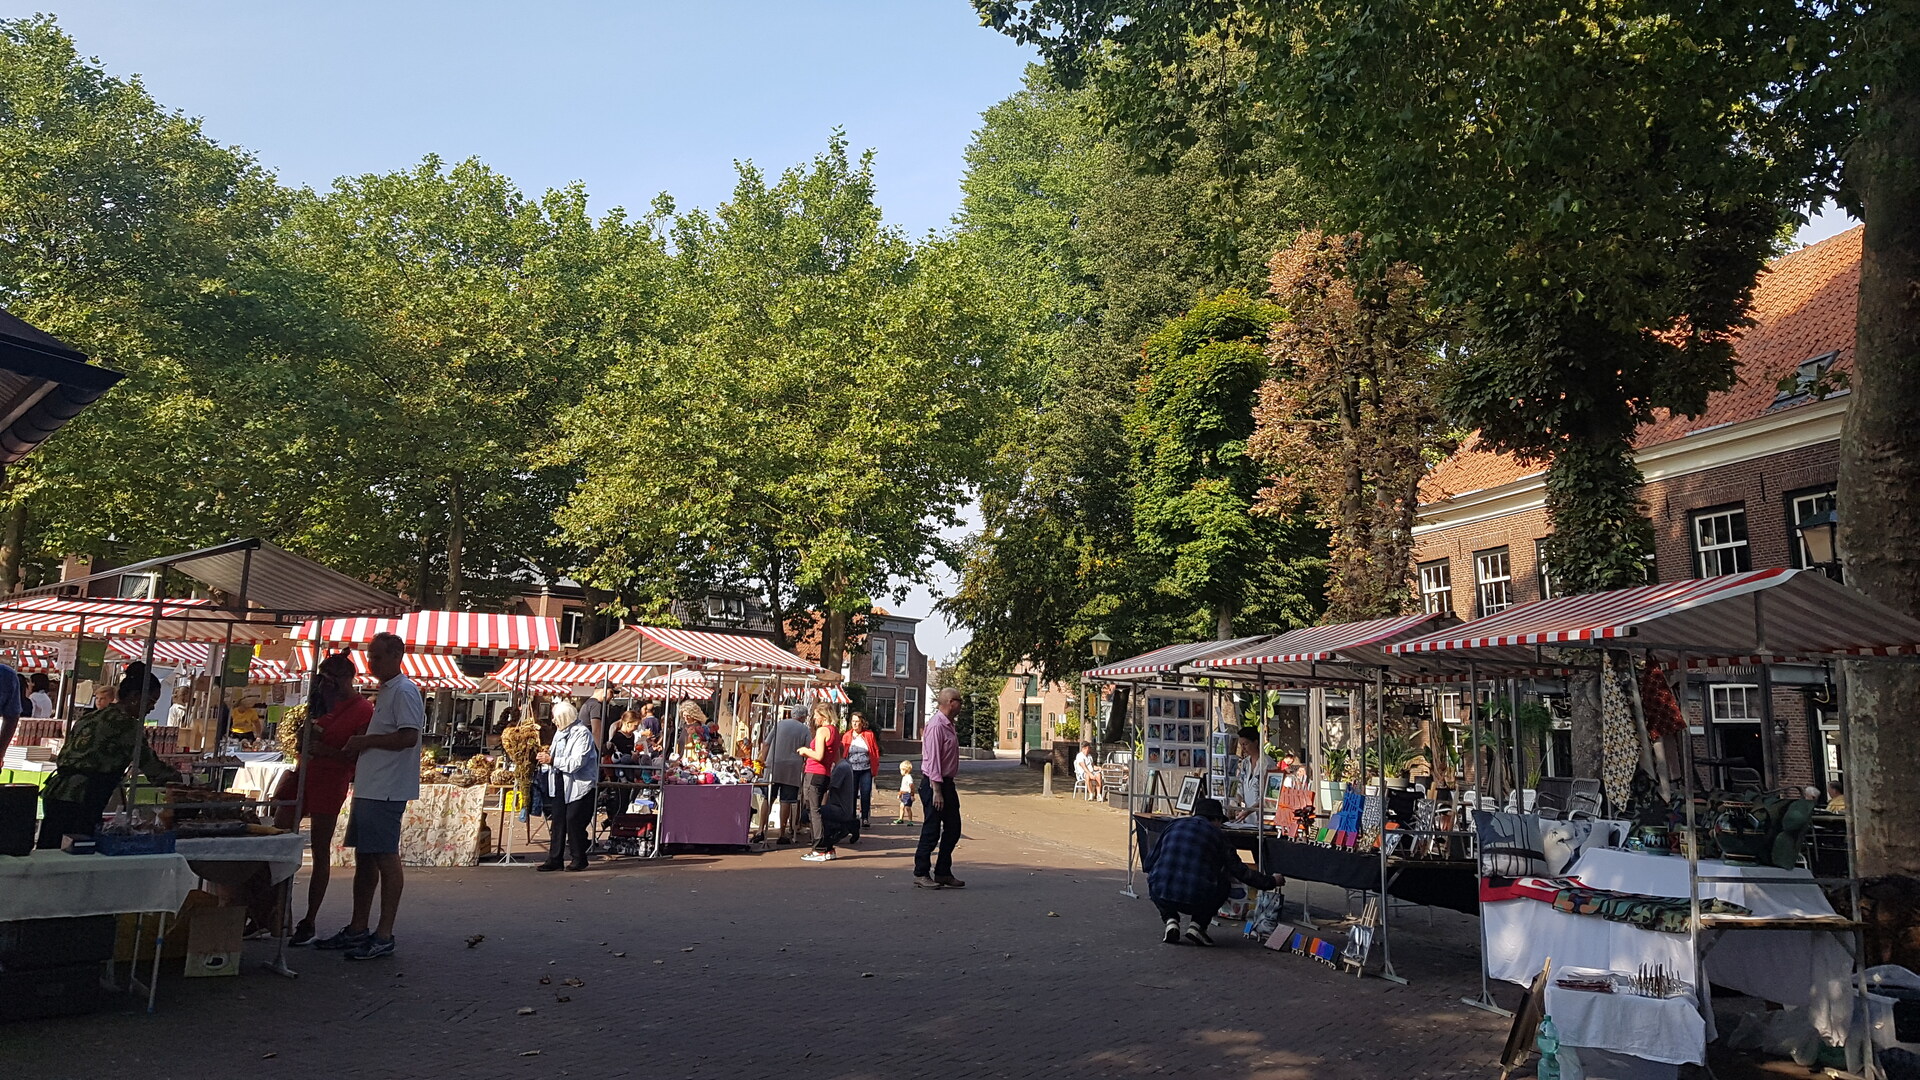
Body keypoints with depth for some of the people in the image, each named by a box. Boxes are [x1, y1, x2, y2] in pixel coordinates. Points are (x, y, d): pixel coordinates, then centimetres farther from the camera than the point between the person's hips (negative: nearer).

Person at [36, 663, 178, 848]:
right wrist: (178, 779, 8)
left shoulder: (91, 717, 19)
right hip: (81, 801, -9)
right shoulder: (126, 724, -8)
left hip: (56, 793, 9)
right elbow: (149, 764, -7)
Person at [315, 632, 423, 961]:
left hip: (386, 792, -11)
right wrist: (360, 743, 10)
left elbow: (408, 737, -23)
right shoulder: (385, 692, 20)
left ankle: (384, 936, -1)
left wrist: (366, 740, -13)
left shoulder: (404, 692, -12)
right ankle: (358, 930, 23)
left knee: (385, 859, -6)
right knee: (364, 858, 14)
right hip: (369, 789, 11)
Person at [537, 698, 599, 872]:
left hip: (578, 785, -8)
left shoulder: (583, 734, -14)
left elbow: (576, 763, -22)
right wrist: (547, 755, 2)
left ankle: (579, 859, 7)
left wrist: (552, 760, -20)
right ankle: (555, 859, 11)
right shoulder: (560, 732, 13)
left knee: (574, 821, -6)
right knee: (557, 821, 6)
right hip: (560, 784, 8)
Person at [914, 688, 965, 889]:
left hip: (947, 783, 10)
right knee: (932, 831, -2)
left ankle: (943, 873, 21)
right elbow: (932, 759, -21)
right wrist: (936, 791, -23)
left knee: (953, 829, 12)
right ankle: (921, 874, 9)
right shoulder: (936, 726, -17)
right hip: (934, 783, -10)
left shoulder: (949, 725, 13)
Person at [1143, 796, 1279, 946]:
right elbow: (1241, 872, 10)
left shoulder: (1174, 826, 14)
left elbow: (1148, 863, 15)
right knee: (1223, 884, 27)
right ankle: (1196, 926, 10)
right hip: (1196, 901, -2)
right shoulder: (1216, 835, 7)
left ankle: (1171, 920, 11)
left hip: (1160, 895, 2)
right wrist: (1271, 882, 23)